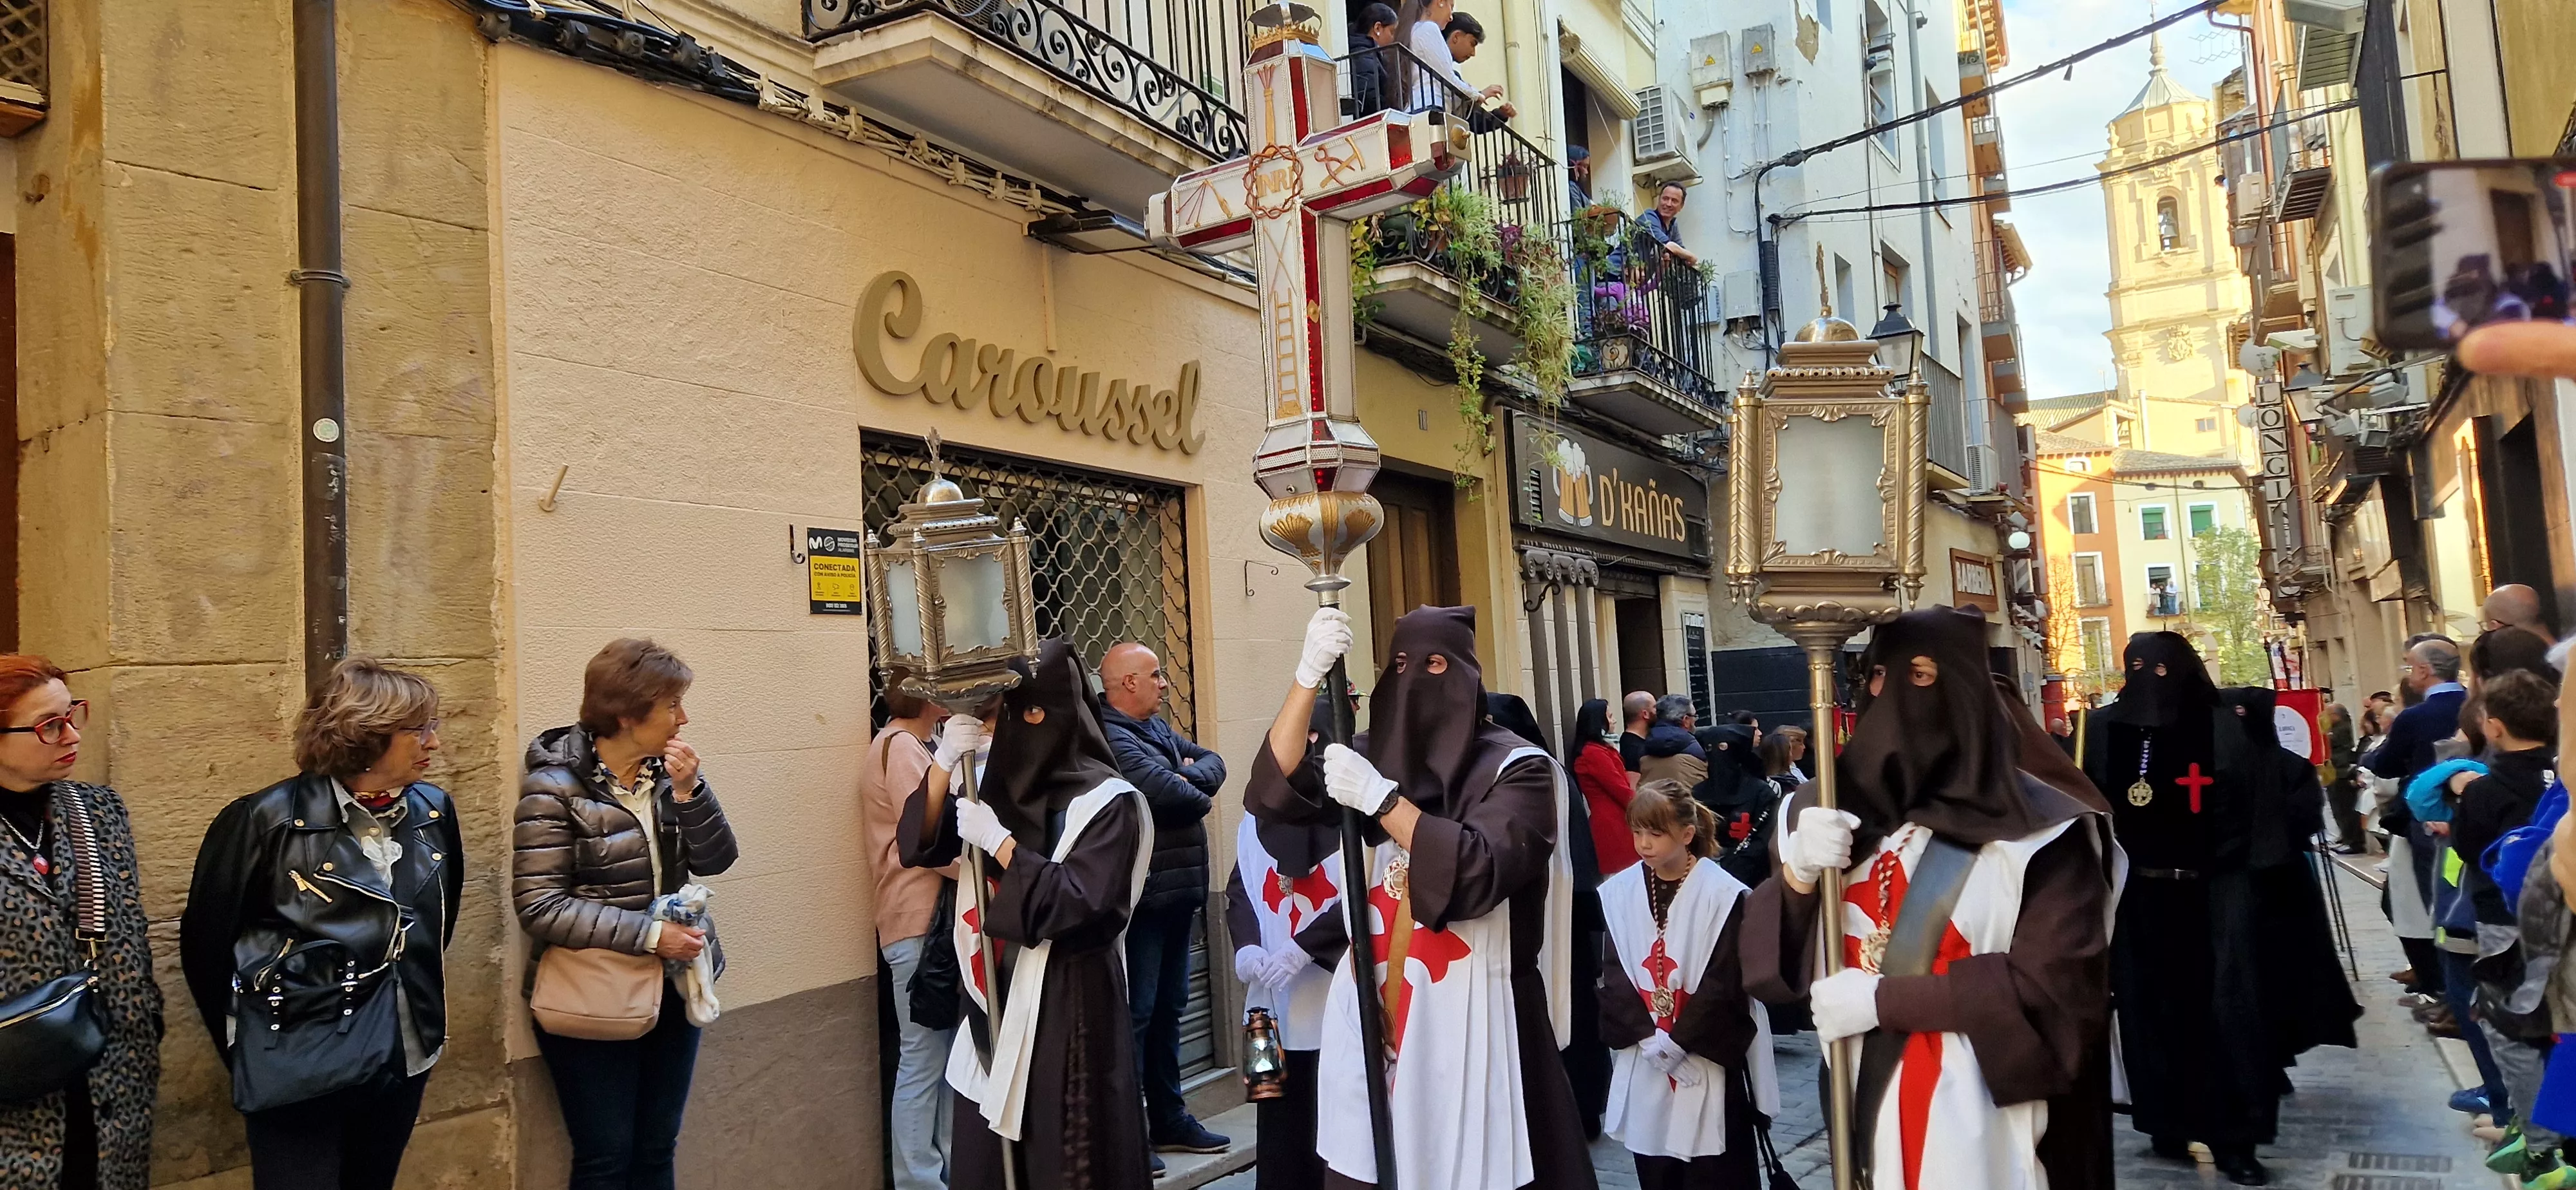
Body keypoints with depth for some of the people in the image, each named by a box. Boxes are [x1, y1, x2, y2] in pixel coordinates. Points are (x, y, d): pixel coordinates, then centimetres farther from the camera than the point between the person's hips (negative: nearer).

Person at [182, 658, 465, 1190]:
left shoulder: (434, 811, 0)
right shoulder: (270, 819, -14)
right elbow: (206, 941, -4)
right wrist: (244, 1048, 4)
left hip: (403, 1060, 5)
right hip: (302, 1068, -5)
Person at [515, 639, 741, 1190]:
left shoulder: (665, 772, 3)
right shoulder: (555, 787, -15)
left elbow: (715, 859, -3)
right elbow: (540, 908, -20)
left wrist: (688, 790, -17)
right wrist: (649, 934, -23)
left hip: (671, 990, 6)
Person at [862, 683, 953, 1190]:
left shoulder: (909, 744, 20)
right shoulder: (901, 745, -11)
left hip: (933, 917, 10)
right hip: (919, 922, -10)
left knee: (945, 1054, 12)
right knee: (923, 1059, -5)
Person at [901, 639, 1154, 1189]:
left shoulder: (1107, 801, -11)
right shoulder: (998, 785, 6)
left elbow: (1078, 901, -18)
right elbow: (923, 847, 0)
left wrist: (999, 841, -19)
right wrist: (944, 762, -14)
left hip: (1069, 998, -5)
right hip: (997, 991, 5)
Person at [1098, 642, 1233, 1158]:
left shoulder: (1157, 727, 15)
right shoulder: (1110, 738, -17)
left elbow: (1213, 762, 11)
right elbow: (1168, 791, -27)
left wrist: (1190, 778, -12)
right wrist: (1202, 797, -5)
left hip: (1179, 891, 10)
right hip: (1144, 897, -10)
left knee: (1169, 1007, 17)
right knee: (1136, 1012, -2)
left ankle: (1169, 1118, 29)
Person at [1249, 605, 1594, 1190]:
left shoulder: (1516, 767, -5)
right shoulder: (1373, 755, 8)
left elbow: (1479, 871, -20)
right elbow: (1275, 791, -6)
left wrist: (1381, 798, -22)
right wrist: (1309, 675, -15)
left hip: (1471, 1020, -4)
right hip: (1375, 1009, 4)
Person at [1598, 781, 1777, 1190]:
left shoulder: (1722, 894, -9)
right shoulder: (1619, 892, 1)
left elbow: (1723, 981, -11)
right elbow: (1614, 975, 0)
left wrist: (1679, 1041, -15)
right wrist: (1647, 1037, -12)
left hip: (1709, 1056, -3)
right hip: (1644, 1056, 4)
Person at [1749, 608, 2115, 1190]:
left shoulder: (2033, 829, -10)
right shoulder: (1840, 809, 4)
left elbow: (2054, 984, -15)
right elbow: (1770, 963, 2)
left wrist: (1885, 999, -18)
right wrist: (1797, 876, -18)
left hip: (1985, 1127, -4)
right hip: (1868, 1111, 4)